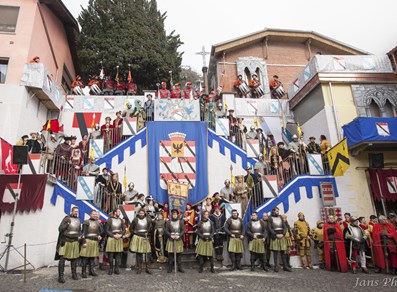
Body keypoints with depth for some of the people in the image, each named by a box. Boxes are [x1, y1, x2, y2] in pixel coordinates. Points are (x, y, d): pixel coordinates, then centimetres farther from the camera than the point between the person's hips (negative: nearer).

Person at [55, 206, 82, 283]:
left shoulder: (79, 220, 9)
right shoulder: (66, 218, -6)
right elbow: (60, 229, -11)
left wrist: (80, 236, 4)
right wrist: (67, 223, -22)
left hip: (75, 242, 4)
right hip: (65, 241, -4)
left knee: (74, 259, 12)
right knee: (62, 259, -7)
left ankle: (74, 274, 24)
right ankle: (61, 276, 3)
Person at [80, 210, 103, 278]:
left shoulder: (98, 222, 12)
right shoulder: (86, 222, -4)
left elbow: (101, 231, 15)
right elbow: (84, 232, -8)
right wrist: (84, 241, -13)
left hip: (95, 241, 5)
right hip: (88, 241, -5)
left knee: (93, 257, 11)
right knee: (85, 257, -3)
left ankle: (91, 270, 20)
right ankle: (83, 272, 5)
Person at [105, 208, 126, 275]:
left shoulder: (120, 220, 9)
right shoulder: (109, 220, -4)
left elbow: (124, 229, 10)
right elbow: (107, 231, -5)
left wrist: (120, 235, -8)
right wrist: (113, 235, -15)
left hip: (119, 239, 4)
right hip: (111, 239, -4)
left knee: (118, 255, 7)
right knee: (110, 255, 1)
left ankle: (117, 269, 16)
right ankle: (110, 269, 13)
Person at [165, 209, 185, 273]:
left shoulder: (181, 221, 4)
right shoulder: (168, 222, 2)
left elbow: (183, 230, 0)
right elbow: (166, 230, -1)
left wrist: (179, 235, -15)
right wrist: (170, 235, -16)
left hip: (179, 240, 0)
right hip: (170, 240, 0)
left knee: (178, 254, 6)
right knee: (170, 254, 3)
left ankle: (180, 267, 15)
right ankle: (170, 268, 13)